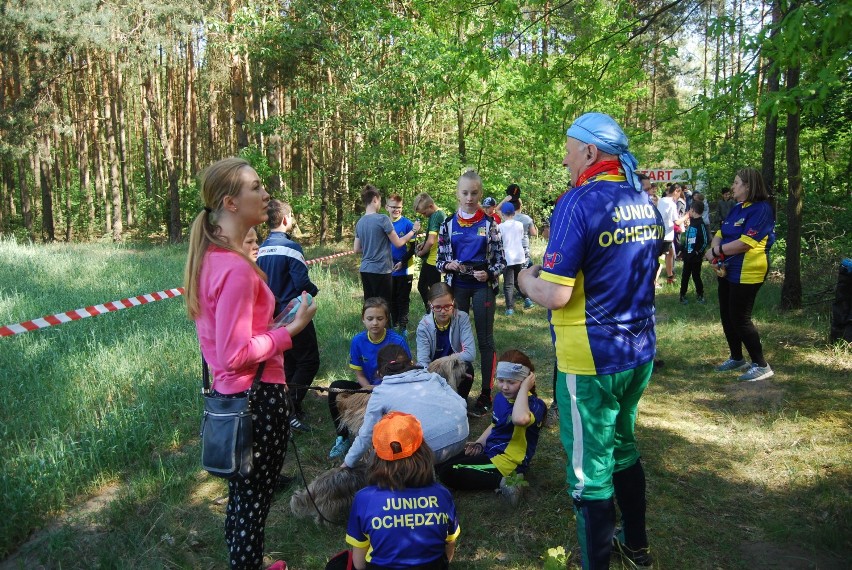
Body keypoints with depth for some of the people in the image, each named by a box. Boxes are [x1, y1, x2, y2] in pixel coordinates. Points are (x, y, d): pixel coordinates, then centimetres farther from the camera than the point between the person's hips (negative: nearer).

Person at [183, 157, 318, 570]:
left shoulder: (209, 256, 6)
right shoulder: (237, 268, -24)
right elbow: (236, 354, -24)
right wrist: (291, 329, -17)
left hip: (229, 394, 10)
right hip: (257, 397, -10)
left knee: (241, 493, 24)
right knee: (255, 501, 8)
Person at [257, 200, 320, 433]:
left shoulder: (261, 250, 6)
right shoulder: (291, 247, -17)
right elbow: (302, 283, -21)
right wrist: (314, 290, -1)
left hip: (273, 316, 8)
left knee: (289, 363, 18)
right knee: (309, 362, 0)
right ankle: (291, 411, -6)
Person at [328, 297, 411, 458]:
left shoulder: (398, 341, -17)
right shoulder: (358, 341, -7)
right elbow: (359, 374, 2)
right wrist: (370, 389, -18)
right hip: (369, 387, 4)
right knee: (336, 388, -16)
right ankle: (343, 437, -2)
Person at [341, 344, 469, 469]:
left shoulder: (381, 393, 9)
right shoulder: (431, 376, 18)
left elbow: (367, 435, 12)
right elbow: (461, 403, 13)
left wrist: (348, 462, 27)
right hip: (461, 436, 5)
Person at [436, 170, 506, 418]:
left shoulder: (488, 223, -2)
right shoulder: (448, 224, 3)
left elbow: (500, 259, -2)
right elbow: (440, 259, 7)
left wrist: (489, 274, -20)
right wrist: (448, 265, -14)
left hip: (482, 285, -2)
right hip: (457, 286, 2)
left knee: (485, 339, 2)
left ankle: (486, 394, 10)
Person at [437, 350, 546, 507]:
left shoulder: (535, 404, -21)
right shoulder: (500, 397, 6)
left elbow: (520, 418, -47)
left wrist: (524, 388, -34)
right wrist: (479, 443, 7)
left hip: (507, 462, -10)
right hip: (489, 451, 10)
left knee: (448, 473, -16)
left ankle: (503, 482, -13)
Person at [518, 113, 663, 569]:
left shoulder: (579, 202, -19)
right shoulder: (645, 202, 6)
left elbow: (554, 295, -24)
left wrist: (527, 279, -4)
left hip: (591, 361, -8)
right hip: (640, 352, 9)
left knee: (590, 471, 6)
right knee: (622, 447, 26)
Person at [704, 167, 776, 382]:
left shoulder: (761, 209, -15)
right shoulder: (737, 208, 12)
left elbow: (745, 243, -23)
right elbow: (720, 233, 11)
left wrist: (717, 251, -13)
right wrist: (715, 248, -11)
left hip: (747, 273, -9)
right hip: (727, 271, 9)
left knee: (740, 318, -6)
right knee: (727, 316, 15)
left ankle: (761, 365, 6)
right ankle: (736, 358, 31)